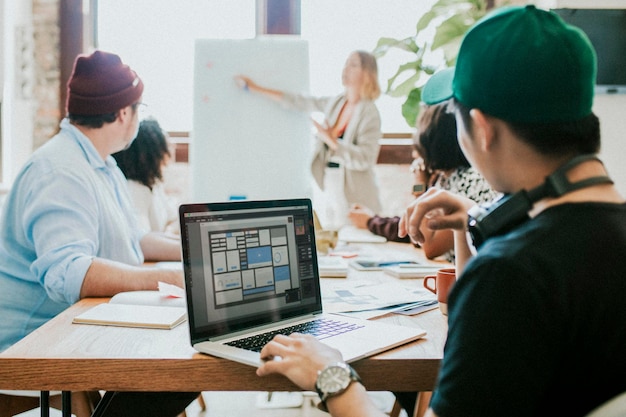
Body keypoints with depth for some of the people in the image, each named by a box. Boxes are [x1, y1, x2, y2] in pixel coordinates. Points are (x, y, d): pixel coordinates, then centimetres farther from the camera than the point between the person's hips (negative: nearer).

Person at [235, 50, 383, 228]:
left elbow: (364, 159, -18)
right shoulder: (335, 103, 10)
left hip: (355, 194, -7)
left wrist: (331, 141, -22)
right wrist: (256, 88, 19)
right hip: (332, 188, 7)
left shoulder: (368, 113, -10)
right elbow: (298, 102, 17)